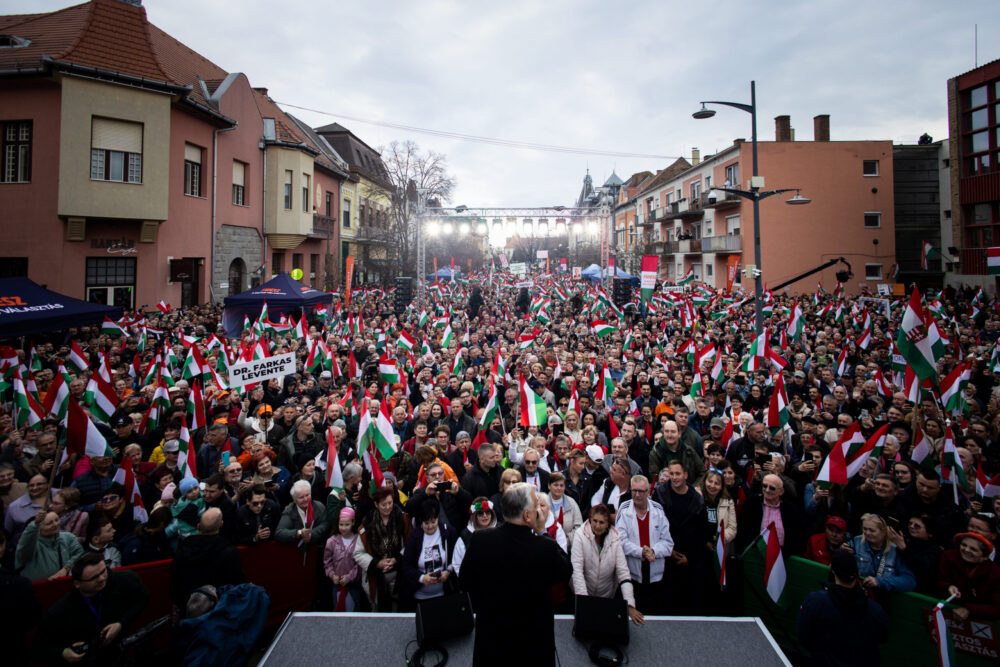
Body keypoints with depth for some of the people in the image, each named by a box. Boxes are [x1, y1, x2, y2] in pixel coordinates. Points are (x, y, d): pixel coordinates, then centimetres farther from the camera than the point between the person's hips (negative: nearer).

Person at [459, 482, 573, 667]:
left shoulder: (479, 540, -19)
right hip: (534, 644, -2)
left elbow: (465, 583, -6)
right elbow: (566, 572, -6)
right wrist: (541, 533, -7)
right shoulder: (546, 547, -27)